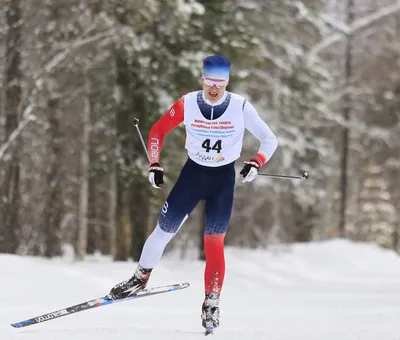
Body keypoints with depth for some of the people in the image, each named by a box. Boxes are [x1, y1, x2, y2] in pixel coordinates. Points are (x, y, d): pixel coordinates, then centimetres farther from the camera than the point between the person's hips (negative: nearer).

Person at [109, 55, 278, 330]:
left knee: (214, 243, -8)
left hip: (224, 177, -1)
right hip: (193, 171, 2)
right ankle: (141, 277, 29)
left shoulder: (241, 107, -18)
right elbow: (158, 131, -1)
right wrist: (155, 166, -8)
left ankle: (212, 303, 3)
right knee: (165, 229, 5)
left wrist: (256, 164, -26)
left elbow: (269, 139, -10)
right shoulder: (187, 104, -14)